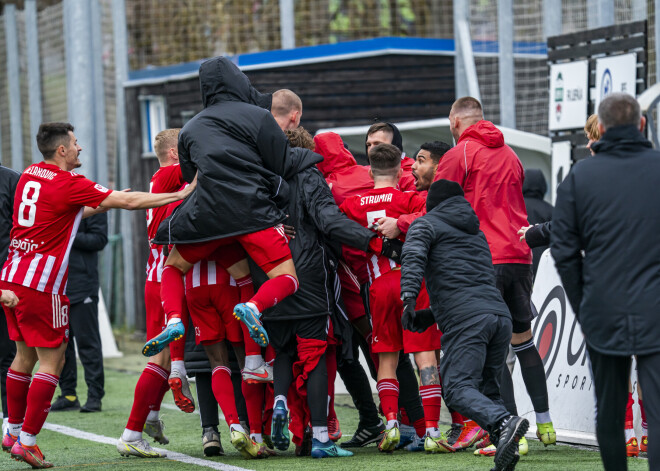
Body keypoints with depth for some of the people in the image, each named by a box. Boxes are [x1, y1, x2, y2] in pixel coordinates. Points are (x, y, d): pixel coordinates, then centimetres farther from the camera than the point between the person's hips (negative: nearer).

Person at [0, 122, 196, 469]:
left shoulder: (29, 175, 11)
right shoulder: (69, 184, -12)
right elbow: (130, 202, -11)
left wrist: (103, 204, 25)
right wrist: (181, 195, -5)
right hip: (41, 284, -8)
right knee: (52, 360, -2)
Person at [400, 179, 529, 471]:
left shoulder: (427, 224, 13)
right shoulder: (477, 233, 34)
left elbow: (413, 257, -7)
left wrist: (408, 298, -17)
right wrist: (431, 315, 43)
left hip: (465, 318, -7)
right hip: (500, 314, 7)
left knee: (457, 387, -13)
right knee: (488, 389, 14)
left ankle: (503, 424, -37)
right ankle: (506, 446, -7)